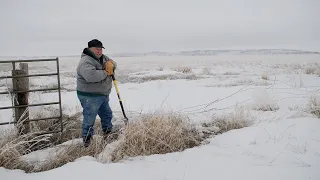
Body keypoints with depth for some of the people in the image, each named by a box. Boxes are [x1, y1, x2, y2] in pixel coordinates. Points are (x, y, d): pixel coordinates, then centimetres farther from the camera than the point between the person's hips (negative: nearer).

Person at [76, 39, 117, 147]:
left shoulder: (102, 58, 8)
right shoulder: (86, 62, -22)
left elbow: (113, 64, 15)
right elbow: (91, 76, -39)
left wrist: (110, 64, -11)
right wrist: (105, 73, -24)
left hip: (103, 95, 10)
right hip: (89, 97, -9)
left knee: (107, 114, 22)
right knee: (89, 119, -3)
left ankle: (108, 133, 42)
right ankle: (87, 141, 13)